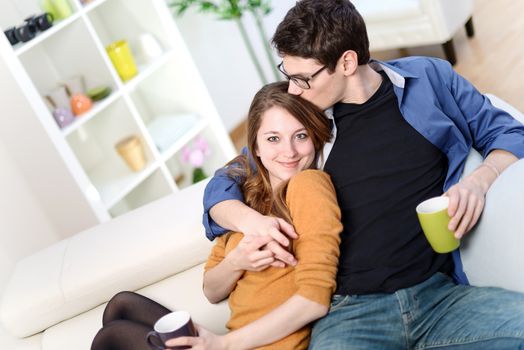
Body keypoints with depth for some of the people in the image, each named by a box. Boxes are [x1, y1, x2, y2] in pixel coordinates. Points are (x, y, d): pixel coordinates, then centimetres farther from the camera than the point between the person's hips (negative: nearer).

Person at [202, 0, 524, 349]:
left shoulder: (430, 78, 8)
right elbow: (222, 187, 18)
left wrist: (479, 180, -7)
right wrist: (252, 221, -5)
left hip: (443, 293, 1)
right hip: (352, 309, -1)